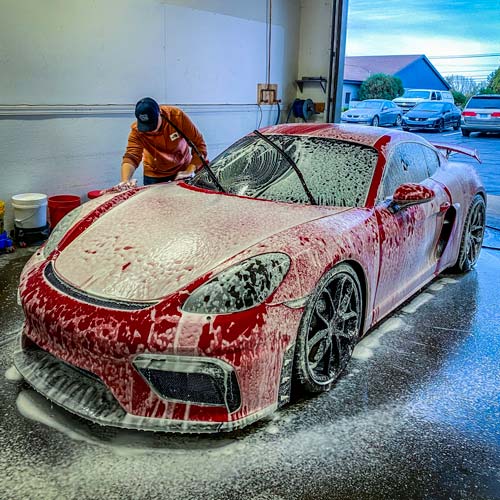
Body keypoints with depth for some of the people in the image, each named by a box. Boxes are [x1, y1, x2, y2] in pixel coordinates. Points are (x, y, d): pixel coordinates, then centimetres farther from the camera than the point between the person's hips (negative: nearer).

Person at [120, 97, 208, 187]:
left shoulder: (178, 116, -25)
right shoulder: (137, 130, -24)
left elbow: (199, 145, -21)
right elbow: (131, 156, -34)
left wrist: (189, 171, -29)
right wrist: (125, 181, -53)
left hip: (181, 172, 0)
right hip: (154, 175, 0)